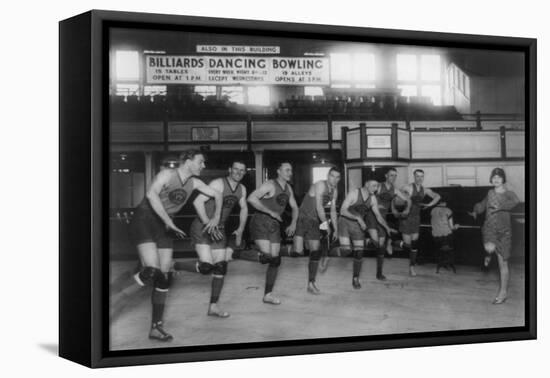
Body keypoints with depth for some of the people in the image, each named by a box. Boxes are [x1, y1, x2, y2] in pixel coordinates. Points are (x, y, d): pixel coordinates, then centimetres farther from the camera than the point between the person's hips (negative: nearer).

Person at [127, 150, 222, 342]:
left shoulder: (194, 182, 4)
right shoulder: (167, 174, -16)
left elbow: (217, 194, 19)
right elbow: (151, 194, -35)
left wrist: (216, 217, 5)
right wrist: (169, 222, -38)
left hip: (162, 227, 7)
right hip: (143, 221, -7)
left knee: (164, 278, 3)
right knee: (153, 272, -27)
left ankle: (156, 327, 10)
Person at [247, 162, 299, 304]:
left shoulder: (288, 188, 12)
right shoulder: (270, 185, -13)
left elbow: (294, 208, 24)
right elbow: (251, 198, -25)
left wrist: (293, 224, 7)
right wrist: (270, 212, -25)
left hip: (274, 226, 8)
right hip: (260, 223, -8)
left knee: (275, 261, 3)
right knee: (266, 258, -21)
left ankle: (268, 295, 12)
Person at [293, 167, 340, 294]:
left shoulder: (334, 191, 11)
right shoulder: (320, 185, -14)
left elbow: (333, 211, 21)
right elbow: (319, 207, -20)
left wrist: (336, 229, 21)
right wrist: (326, 224, -17)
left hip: (314, 222, 8)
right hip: (302, 218, -8)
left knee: (316, 253, 5)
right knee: (298, 251, -23)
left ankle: (311, 284, 13)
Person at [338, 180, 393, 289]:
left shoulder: (372, 198, -3)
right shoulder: (353, 194, -20)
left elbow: (378, 216, 5)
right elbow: (342, 211, -23)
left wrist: (387, 227, -10)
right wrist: (358, 218, -34)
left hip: (357, 226, 5)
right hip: (344, 223, -5)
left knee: (359, 253, -1)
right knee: (346, 251, -22)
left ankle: (355, 279, 16)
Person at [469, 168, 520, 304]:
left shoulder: (509, 194, -3)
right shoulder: (490, 193, 10)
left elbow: (515, 202, -29)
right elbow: (482, 205, 32)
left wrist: (500, 207, -32)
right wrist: (476, 211, 21)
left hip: (504, 231, -2)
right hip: (489, 228, 2)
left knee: (503, 263, 2)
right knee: (490, 248, -32)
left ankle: (503, 292, 14)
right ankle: (489, 254, 6)